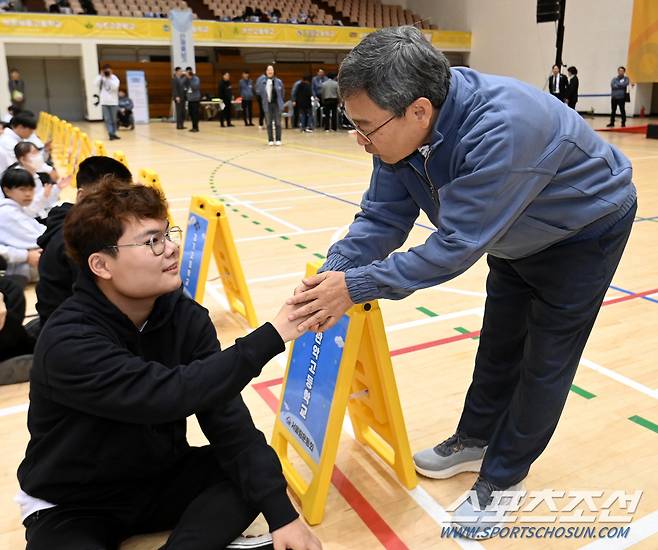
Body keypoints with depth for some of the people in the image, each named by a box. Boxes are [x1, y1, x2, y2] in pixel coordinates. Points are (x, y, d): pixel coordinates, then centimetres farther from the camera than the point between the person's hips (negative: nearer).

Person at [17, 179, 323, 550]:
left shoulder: (186, 317, -11)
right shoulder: (69, 342, -27)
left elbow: (225, 414, -16)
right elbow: (170, 395, -37)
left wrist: (281, 512, -24)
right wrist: (273, 336, -36)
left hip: (161, 479, 5)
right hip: (74, 506, -5)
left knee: (262, 469, -18)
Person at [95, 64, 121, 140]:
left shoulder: (114, 78, 0)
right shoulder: (100, 78, 8)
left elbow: (115, 87, -17)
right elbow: (96, 85, -8)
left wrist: (109, 78, -17)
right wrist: (101, 76, -9)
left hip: (113, 102, -1)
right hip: (104, 102, 1)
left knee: (113, 119, 6)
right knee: (107, 119, -6)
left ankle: (113, 133, 17)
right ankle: (111, 133, -10)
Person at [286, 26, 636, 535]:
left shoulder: (501, 130, -43)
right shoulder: (405, 127, -20)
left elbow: (456, 246, -40)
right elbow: (382, 217, -15)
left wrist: (357, 286, -37)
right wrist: (334, 271, -30)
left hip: (586, 229, -7)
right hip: (518, 236, 7)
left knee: (545, 362, 2)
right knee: (498, 346, 16)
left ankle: (504, 477, 18)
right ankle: (476, 441, 34)